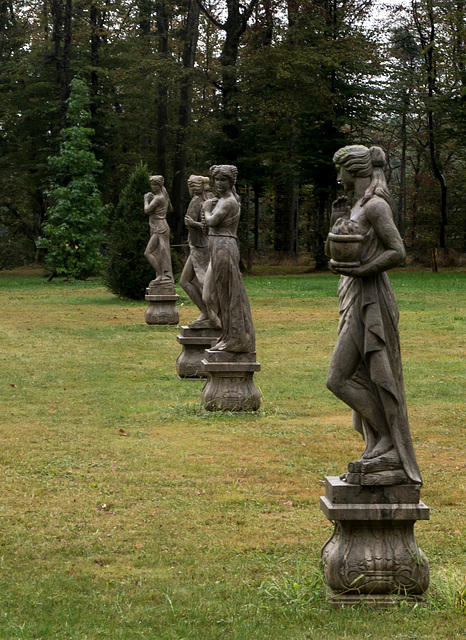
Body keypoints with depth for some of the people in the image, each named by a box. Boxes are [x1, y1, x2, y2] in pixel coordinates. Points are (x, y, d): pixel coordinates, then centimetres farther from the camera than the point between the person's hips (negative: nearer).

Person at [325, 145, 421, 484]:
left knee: (338, 380, -9)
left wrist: (362, 271, -25)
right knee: (364, 383, 10)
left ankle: (390, 441, -3)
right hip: (356, 300, 10)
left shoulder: (375, 206, -14)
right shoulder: (359, 207, 16)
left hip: (369, 301, -10)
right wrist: (336, 223, 5)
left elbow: (399, 252, -20)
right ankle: (382, 449, 14)